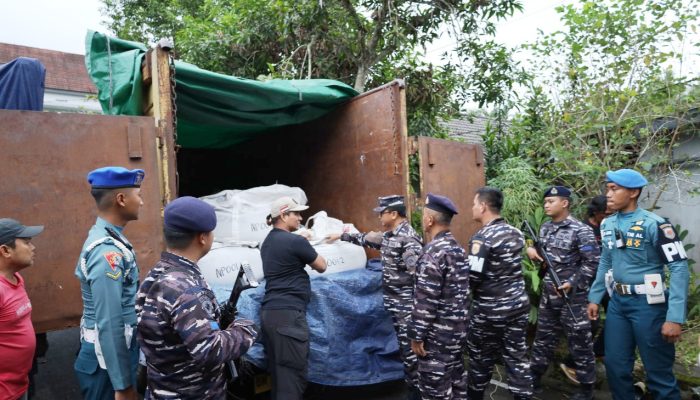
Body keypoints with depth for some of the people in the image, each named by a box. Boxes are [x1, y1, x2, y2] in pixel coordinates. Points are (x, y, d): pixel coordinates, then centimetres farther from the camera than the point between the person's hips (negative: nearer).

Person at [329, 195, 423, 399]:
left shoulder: (409, 238, -18)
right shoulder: (388, 235, 10)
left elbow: (417, 274, -25)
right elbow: (366, 238, 27)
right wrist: (342, 236, 33)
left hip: (406, 304, -9)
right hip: (394, 302, 9)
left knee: (410, 346, -1)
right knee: (404, 345, 17)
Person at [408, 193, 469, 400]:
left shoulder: (434, 252, -21)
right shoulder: (458, 248, 7)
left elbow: (426, 300, -22)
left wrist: (416, 335, -15)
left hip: (438, 334, -9)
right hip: (458, 329, 9)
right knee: (456, 380, 20)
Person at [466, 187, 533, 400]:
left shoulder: (481, 238, -20)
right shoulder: (516, 233, 4)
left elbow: (473, 278, -22)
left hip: (489, 311, -6)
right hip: (518, 305, 6)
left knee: (481, 359, 13)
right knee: (518, 358, 13)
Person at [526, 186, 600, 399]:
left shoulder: (581, 230, -13)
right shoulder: (545, 228, 8)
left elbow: (593, 263, -15)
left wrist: (572, 283, -21)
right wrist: (532, 251, -3)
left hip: (573, 296, -6)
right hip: (548, 293, 7)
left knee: (579, 342, 6)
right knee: (543, 338, 17)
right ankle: (534, 376, 31)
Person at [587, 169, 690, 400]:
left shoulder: (654, 224, -15)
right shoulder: (607, 225, 6)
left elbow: (679, 268, -16)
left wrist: (675, 318, -21)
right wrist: (594, 297, 15)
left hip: (647, 303, -6)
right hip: (617, 302, 6)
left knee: (658, 372, 6)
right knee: (615, 364, 15)